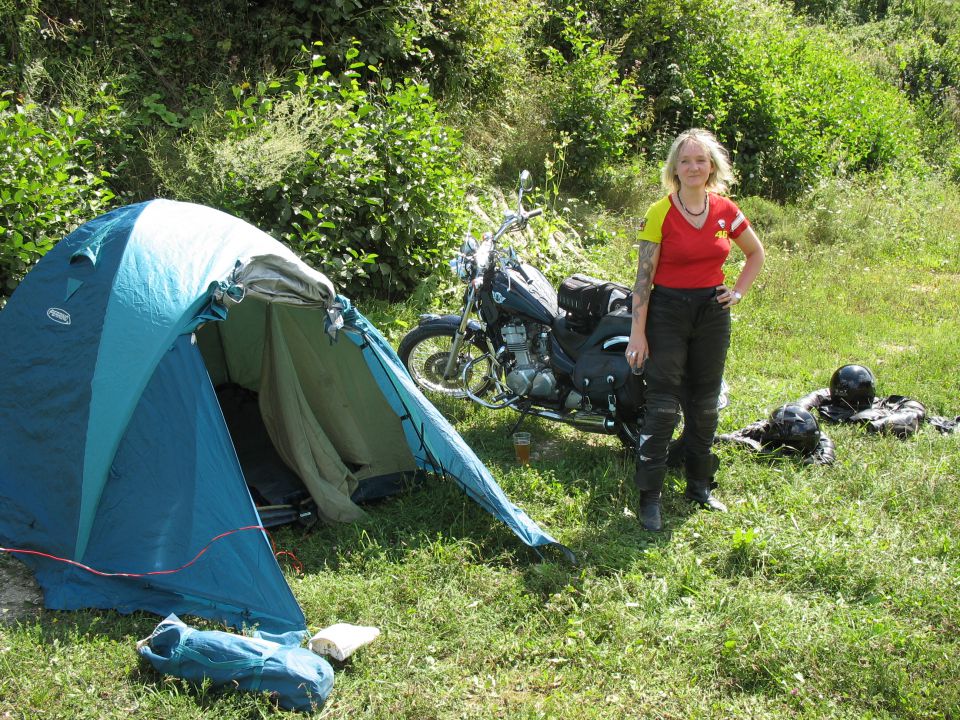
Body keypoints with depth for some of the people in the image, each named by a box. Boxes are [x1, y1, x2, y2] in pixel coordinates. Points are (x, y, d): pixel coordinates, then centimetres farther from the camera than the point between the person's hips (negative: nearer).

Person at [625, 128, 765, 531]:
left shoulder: (725, 211, 3)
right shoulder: (659, 214, -8)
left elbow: (756, 253, 20)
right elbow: (643, 277, -9)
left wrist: (739, 291, 6)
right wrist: (637, 332, -13)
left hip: (712, 311, 4)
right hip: (667, 311, -4)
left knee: (705, 404, 12)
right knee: (663, 406, -8)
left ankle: (700, 485, 26)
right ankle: (649, 497, -2)